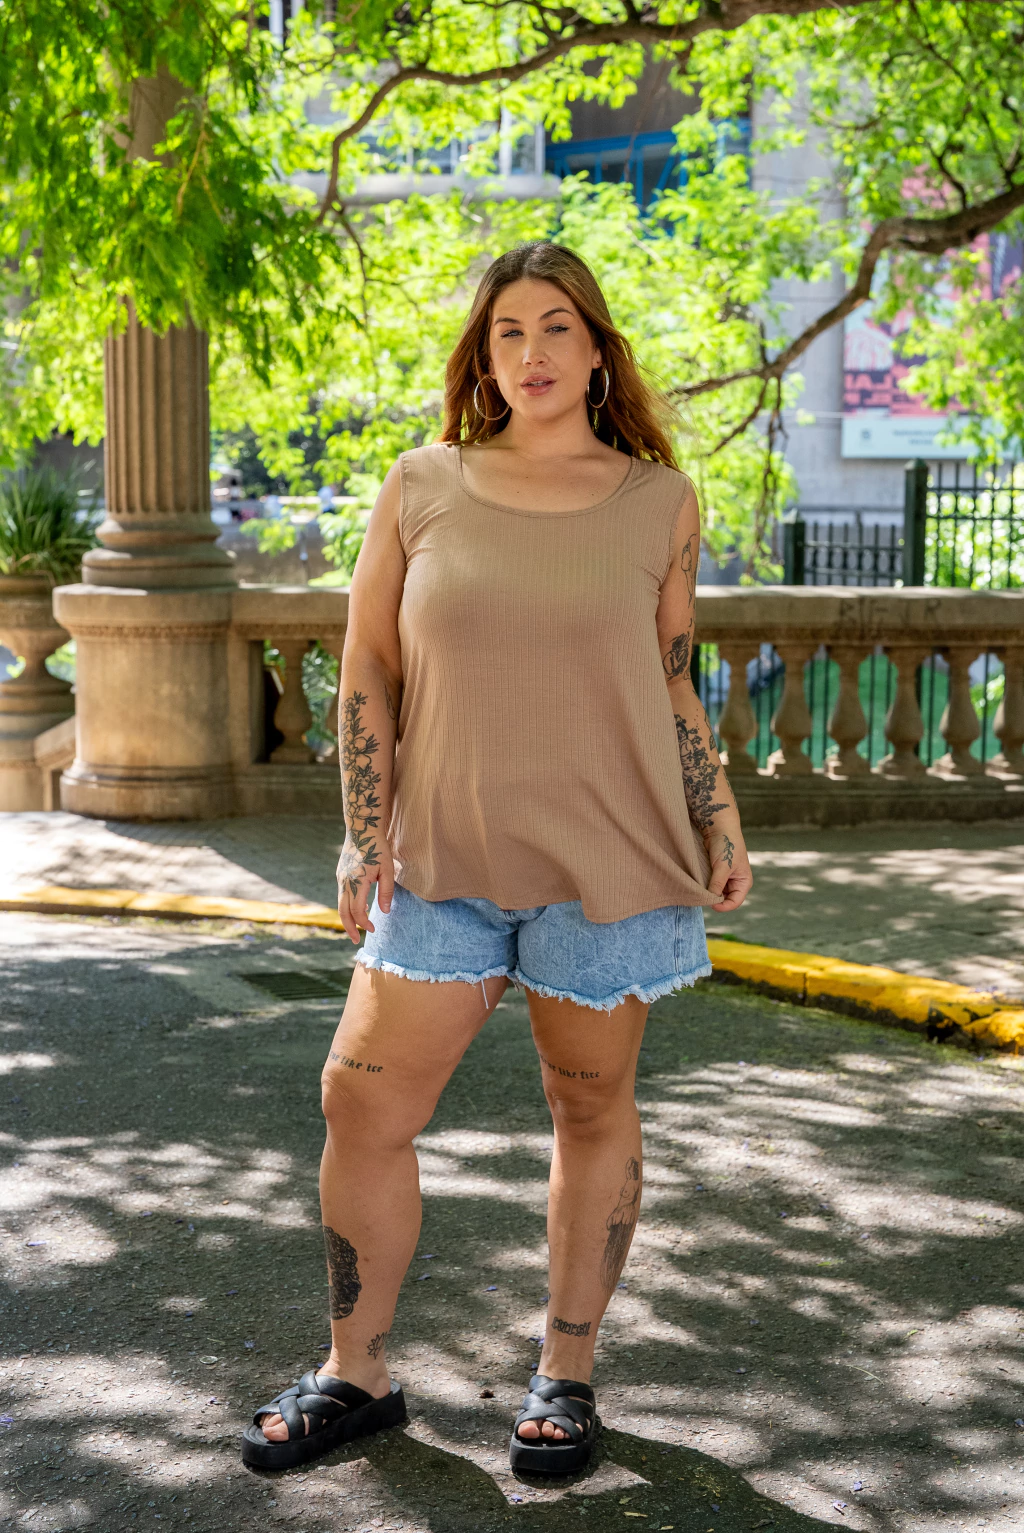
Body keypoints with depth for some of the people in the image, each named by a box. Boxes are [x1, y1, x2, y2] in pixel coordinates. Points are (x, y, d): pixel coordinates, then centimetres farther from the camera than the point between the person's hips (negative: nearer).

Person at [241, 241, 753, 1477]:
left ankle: (565, 1375, 24)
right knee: (363, 1101, 0)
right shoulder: (421, 487, 3)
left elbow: (671, 686, 11)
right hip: (446, 861, 1)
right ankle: (356, 1375, 17)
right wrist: (364, 834, -2)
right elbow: (366, 667, 5)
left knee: (591, 1106, 7)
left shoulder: (659, 502, 3)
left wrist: (721, 826, 6)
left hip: (609, 860, -1)